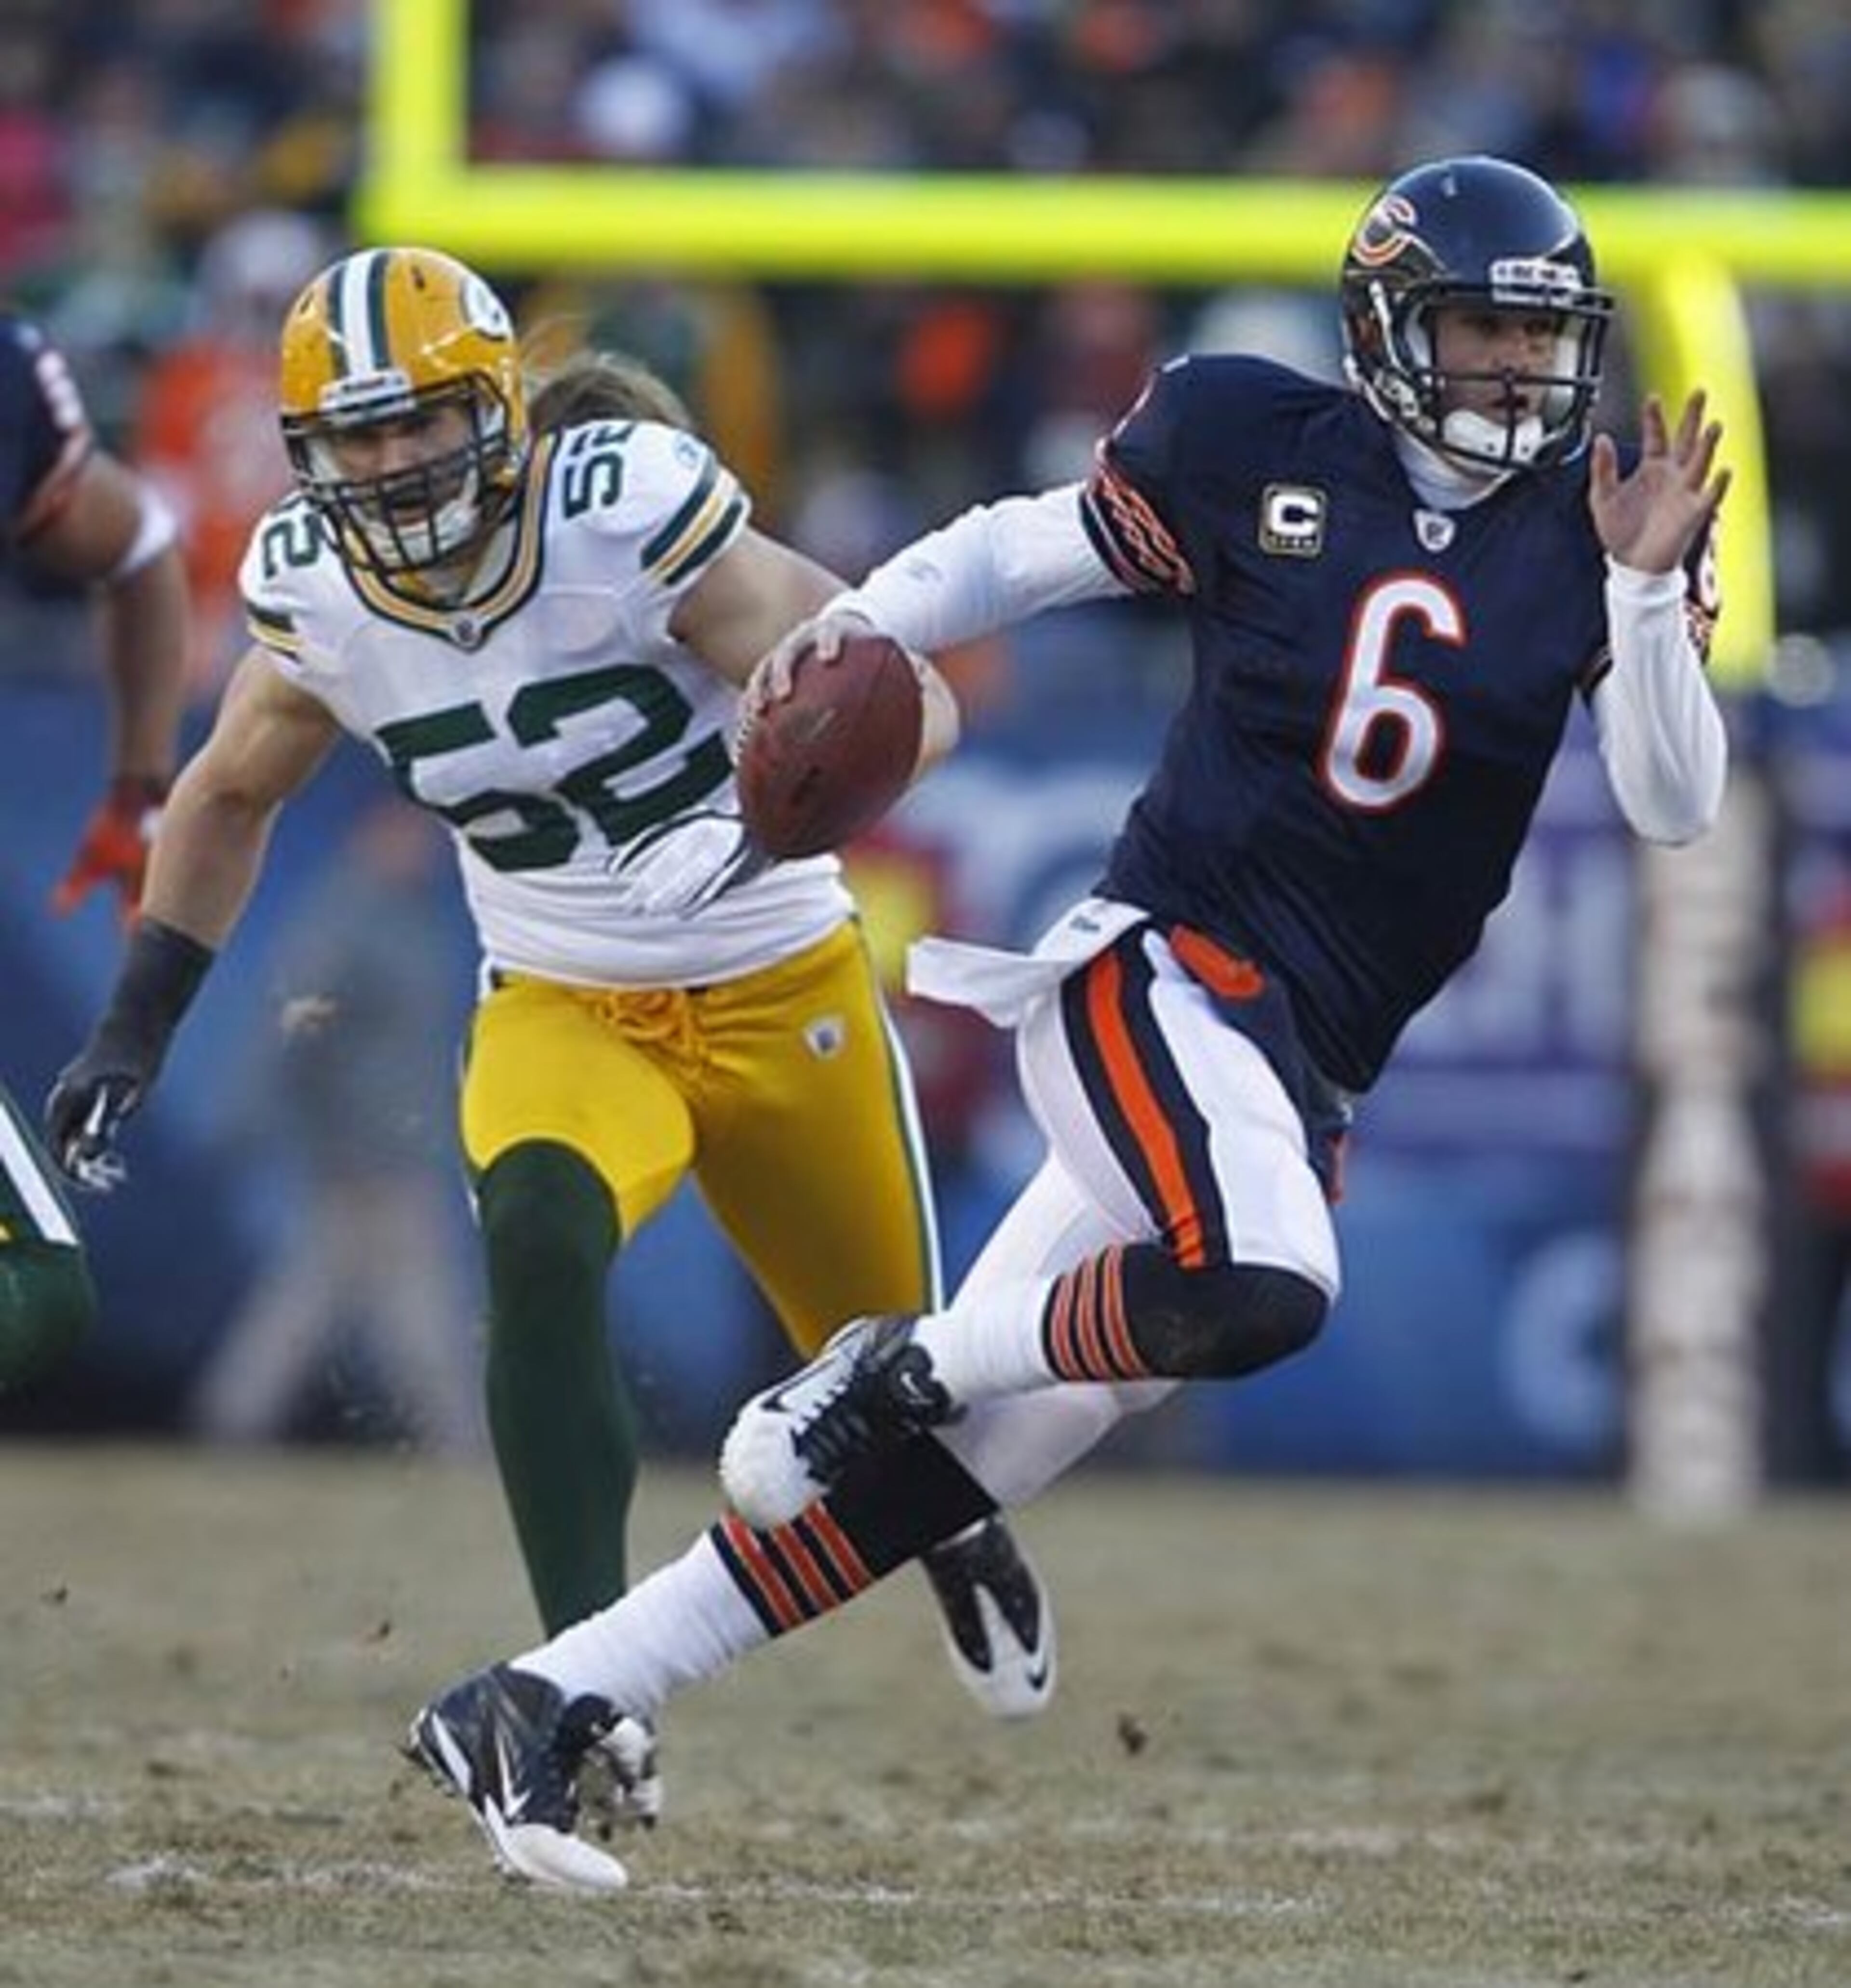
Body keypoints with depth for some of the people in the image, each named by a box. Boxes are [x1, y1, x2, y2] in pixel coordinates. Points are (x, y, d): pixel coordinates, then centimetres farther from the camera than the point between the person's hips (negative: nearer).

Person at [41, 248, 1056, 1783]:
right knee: (541, 1251, -31)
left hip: (784, 1000, -2)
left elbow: (904, 706, -26)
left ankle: (959, 1532, 53)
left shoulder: (627, 511, -26)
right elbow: (230, 797, 11)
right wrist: (133, 1034, 7)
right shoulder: (317, 593, -11)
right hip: (562, 1012, 2)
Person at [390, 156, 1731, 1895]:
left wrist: (1649, 590, -15)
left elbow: (1673, 808, -1)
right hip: (1162, 970, -4)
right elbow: (1027, 550, 9)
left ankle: (533, 1706, 8)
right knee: (1255, 1289, -36)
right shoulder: (1255, 449, -2)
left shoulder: (1590, 533, 5)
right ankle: (907, 1361, -8)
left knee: (941, 1473, 2)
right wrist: (857, 624, -7)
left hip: (1302, 1076, 4)